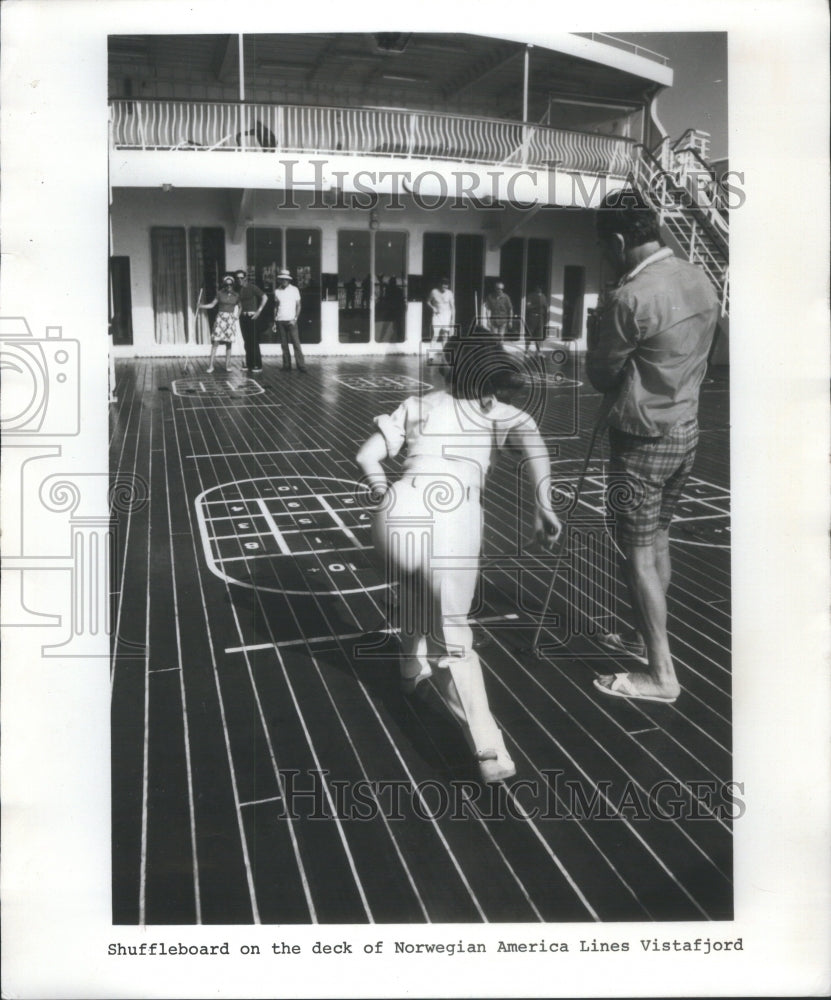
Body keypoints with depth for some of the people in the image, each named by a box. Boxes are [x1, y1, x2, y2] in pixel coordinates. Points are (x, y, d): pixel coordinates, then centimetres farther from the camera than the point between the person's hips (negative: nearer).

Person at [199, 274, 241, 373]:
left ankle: (227, 366, 9)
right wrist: (201, 306, -6)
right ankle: (211, 365, -6)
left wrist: (237, 317, 6)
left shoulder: (236, 296, 5)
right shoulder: (220, 294, 2)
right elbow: (212, 304, 5)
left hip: (231, 320, 1)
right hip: (220, 318, -1)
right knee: (215, 341, -8)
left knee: (229, 343, 2)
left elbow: (239, 307, 17)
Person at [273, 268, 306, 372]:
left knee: (296, 343, -9)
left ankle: (301, 366, -10)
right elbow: (275, 307, 14)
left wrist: (295, 319, -10)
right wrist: (275, 322, 8)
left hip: (291, 321, -3)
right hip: (280, 321, 3)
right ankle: (286, 366, 7)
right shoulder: (277, 291, 10)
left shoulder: (294, 289, 2)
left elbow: (298, 305, 2)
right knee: (284, 344, 3)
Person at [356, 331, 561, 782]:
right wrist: (543, 505, -3)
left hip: (398, 516, 2)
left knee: (416, 584, 36)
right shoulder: (489, 408, 22)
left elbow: (367, 456, 16)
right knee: (450, 635, 8)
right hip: (453, 521, -2)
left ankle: (414, 665, 50)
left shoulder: (416, 405, 24)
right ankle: (490, 752, 0)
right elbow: (529, 436, 1)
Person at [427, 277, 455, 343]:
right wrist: (433, 308, -10)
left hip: (446, 316, 1)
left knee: (445, 336, 2)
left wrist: (453, 320, -6)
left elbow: (453, 307, -2)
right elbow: (428, 302, 9)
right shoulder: (434, 292, -6)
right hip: (436, 316, -1)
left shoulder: (449, 293, -5)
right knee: (434, 336, -10)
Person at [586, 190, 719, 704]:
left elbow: (601, 375, -10)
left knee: (638, 552, 0)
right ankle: (646, 637, 35)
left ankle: (661, 674, 5)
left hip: (644, 438, -8)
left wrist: (600, 327, 8)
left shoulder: (630, 298, -22)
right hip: (687, 428, 9)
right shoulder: (701, 280, 4)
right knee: (658, 536, 20)